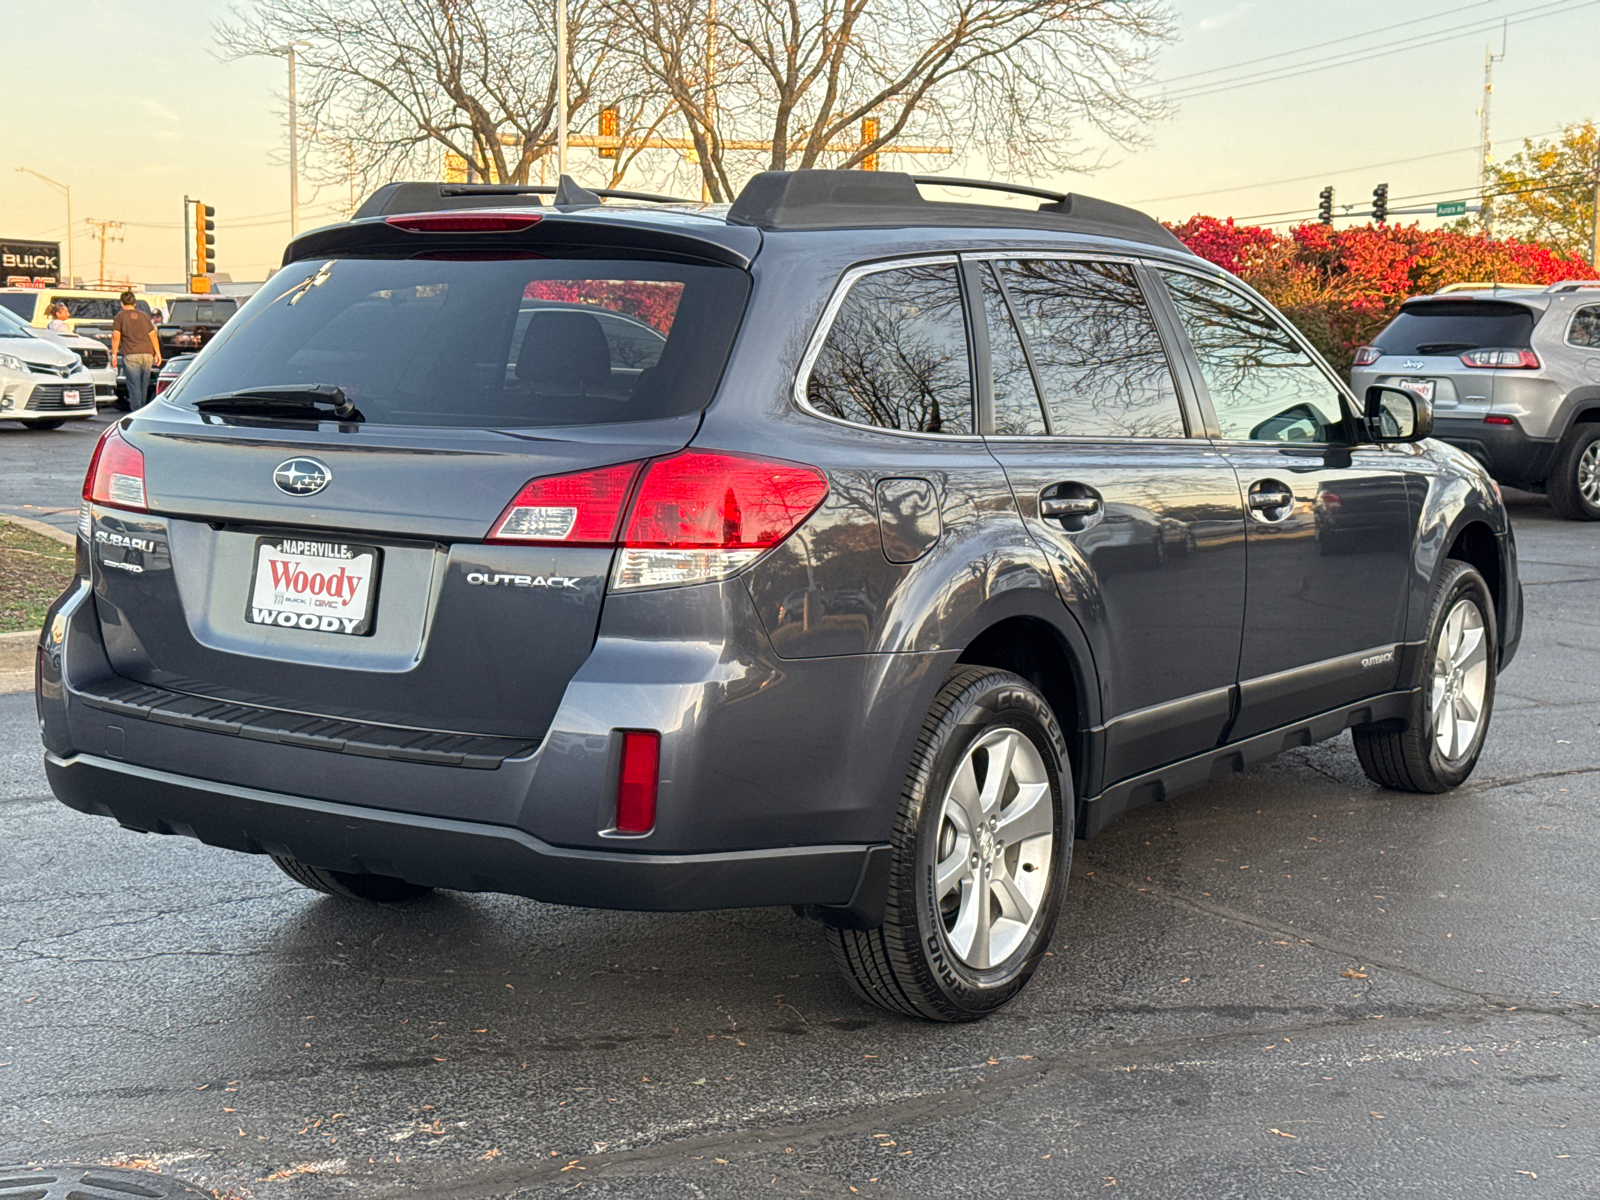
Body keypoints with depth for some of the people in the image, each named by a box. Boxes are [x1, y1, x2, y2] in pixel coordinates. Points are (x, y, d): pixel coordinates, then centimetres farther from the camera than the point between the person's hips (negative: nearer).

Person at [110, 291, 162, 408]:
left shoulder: (120, 317, 4)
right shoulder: (144, 316, 16)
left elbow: (116, 336, -4)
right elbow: (153, 335, 14)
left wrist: (114, 354, 0)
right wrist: (157, 353, 17)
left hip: (131, 355, -4)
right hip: (147, 354, 4)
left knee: (134, 385, -5)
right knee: (144, 385, 12)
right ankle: (142, 409, 20)